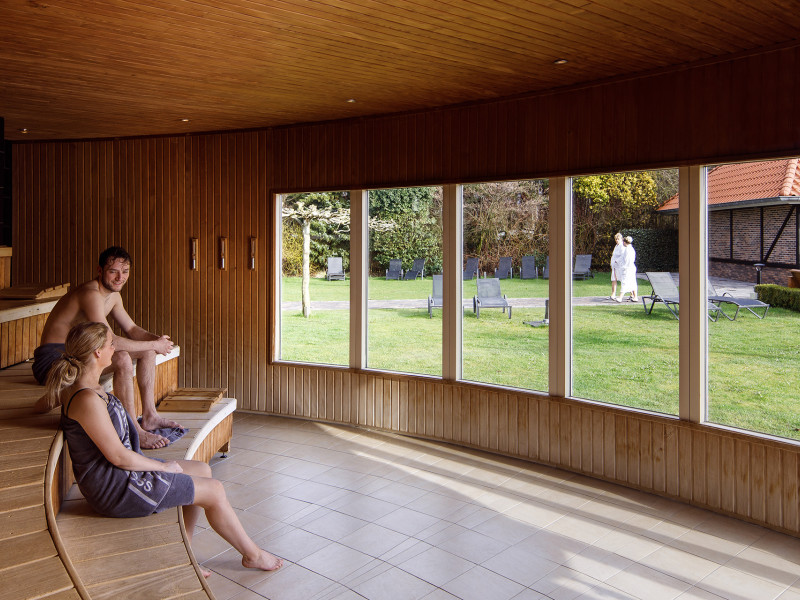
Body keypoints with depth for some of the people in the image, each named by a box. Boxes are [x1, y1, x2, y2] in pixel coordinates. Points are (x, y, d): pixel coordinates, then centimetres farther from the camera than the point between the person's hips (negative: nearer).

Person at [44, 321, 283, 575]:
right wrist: (163, 466, -13)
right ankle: (253, 554, 16)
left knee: (202, 470, 16)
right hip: (115, 487, -11)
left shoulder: (84, 386, 4)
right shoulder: (86, 399, -27)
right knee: (214, 491, -5)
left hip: (121, 472, 11)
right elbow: (118, 456, -25)